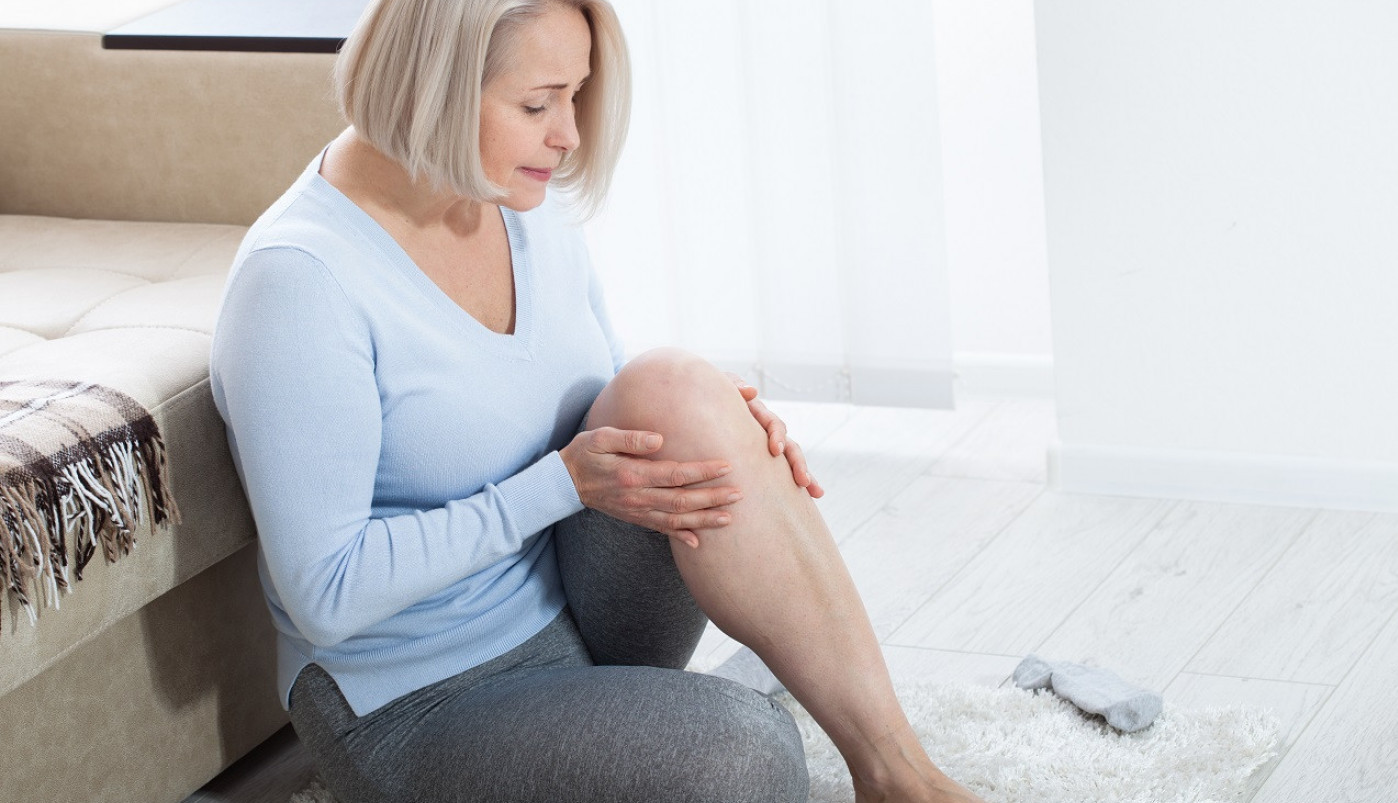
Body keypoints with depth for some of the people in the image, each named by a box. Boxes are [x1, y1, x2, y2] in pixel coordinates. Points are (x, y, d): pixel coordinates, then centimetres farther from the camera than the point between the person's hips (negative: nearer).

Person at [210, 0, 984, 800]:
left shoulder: (531, 208, 1)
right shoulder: (297, 280, -22)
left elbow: (621, 405, 15)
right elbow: (327, 595, -22)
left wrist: (720, 432, -9)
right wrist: (566, 482, -25)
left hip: (586, 616, 7)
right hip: (423, 706, -7)